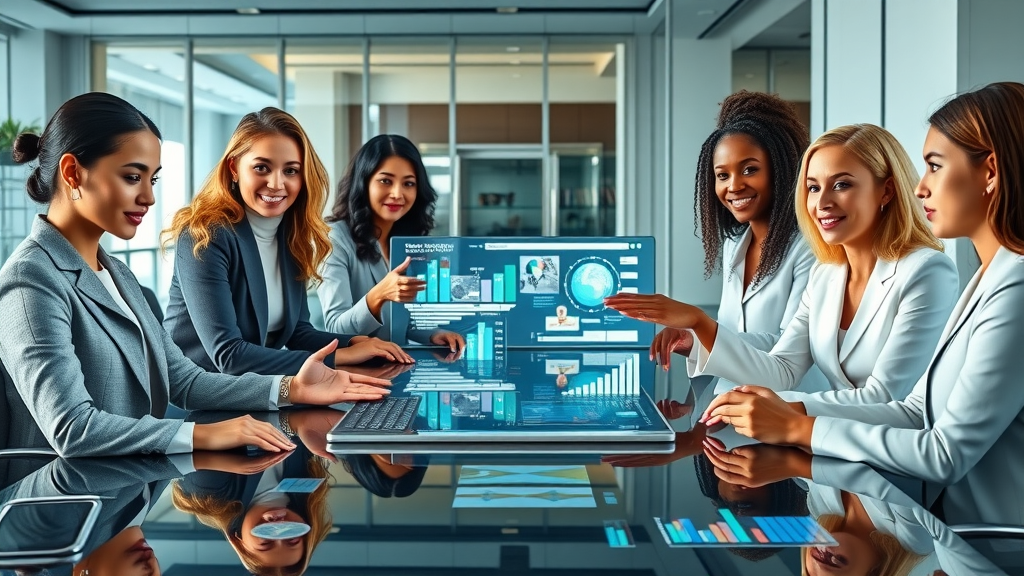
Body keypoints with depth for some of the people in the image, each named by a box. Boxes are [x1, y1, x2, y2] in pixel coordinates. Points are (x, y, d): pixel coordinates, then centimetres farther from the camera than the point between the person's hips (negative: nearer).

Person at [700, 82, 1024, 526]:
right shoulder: (988, 281, 10)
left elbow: (947, 454, -21)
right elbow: (916, 413, 8)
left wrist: (798, 429, -16)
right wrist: (794, 410, -4)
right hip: (951, 524, 8)